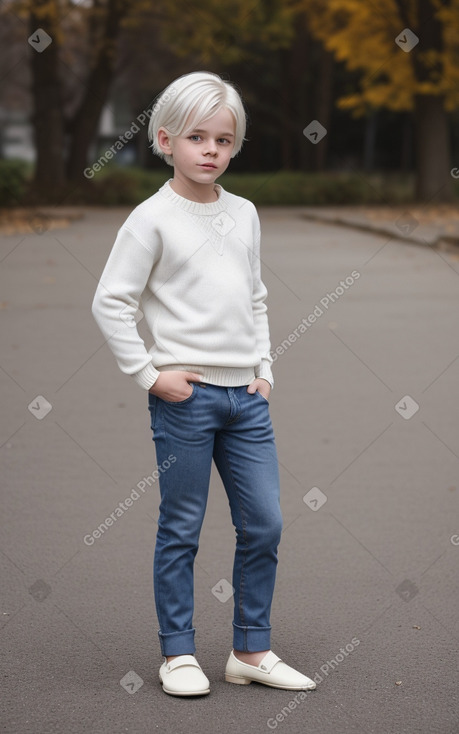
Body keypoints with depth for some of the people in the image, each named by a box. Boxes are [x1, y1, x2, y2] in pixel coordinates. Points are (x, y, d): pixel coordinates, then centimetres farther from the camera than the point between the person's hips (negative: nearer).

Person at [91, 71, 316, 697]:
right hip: (185, 394, -5)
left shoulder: (244, 214, 12)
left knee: (265, 525, 5)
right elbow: (111, 303, -8)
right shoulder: (153, 219, -6)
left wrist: (264, 367, 11)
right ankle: (178, 653, 13)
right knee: (181, 530, 2)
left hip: (246, 394, 6)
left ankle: (252, 650, 17)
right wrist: (149, 375, -10)